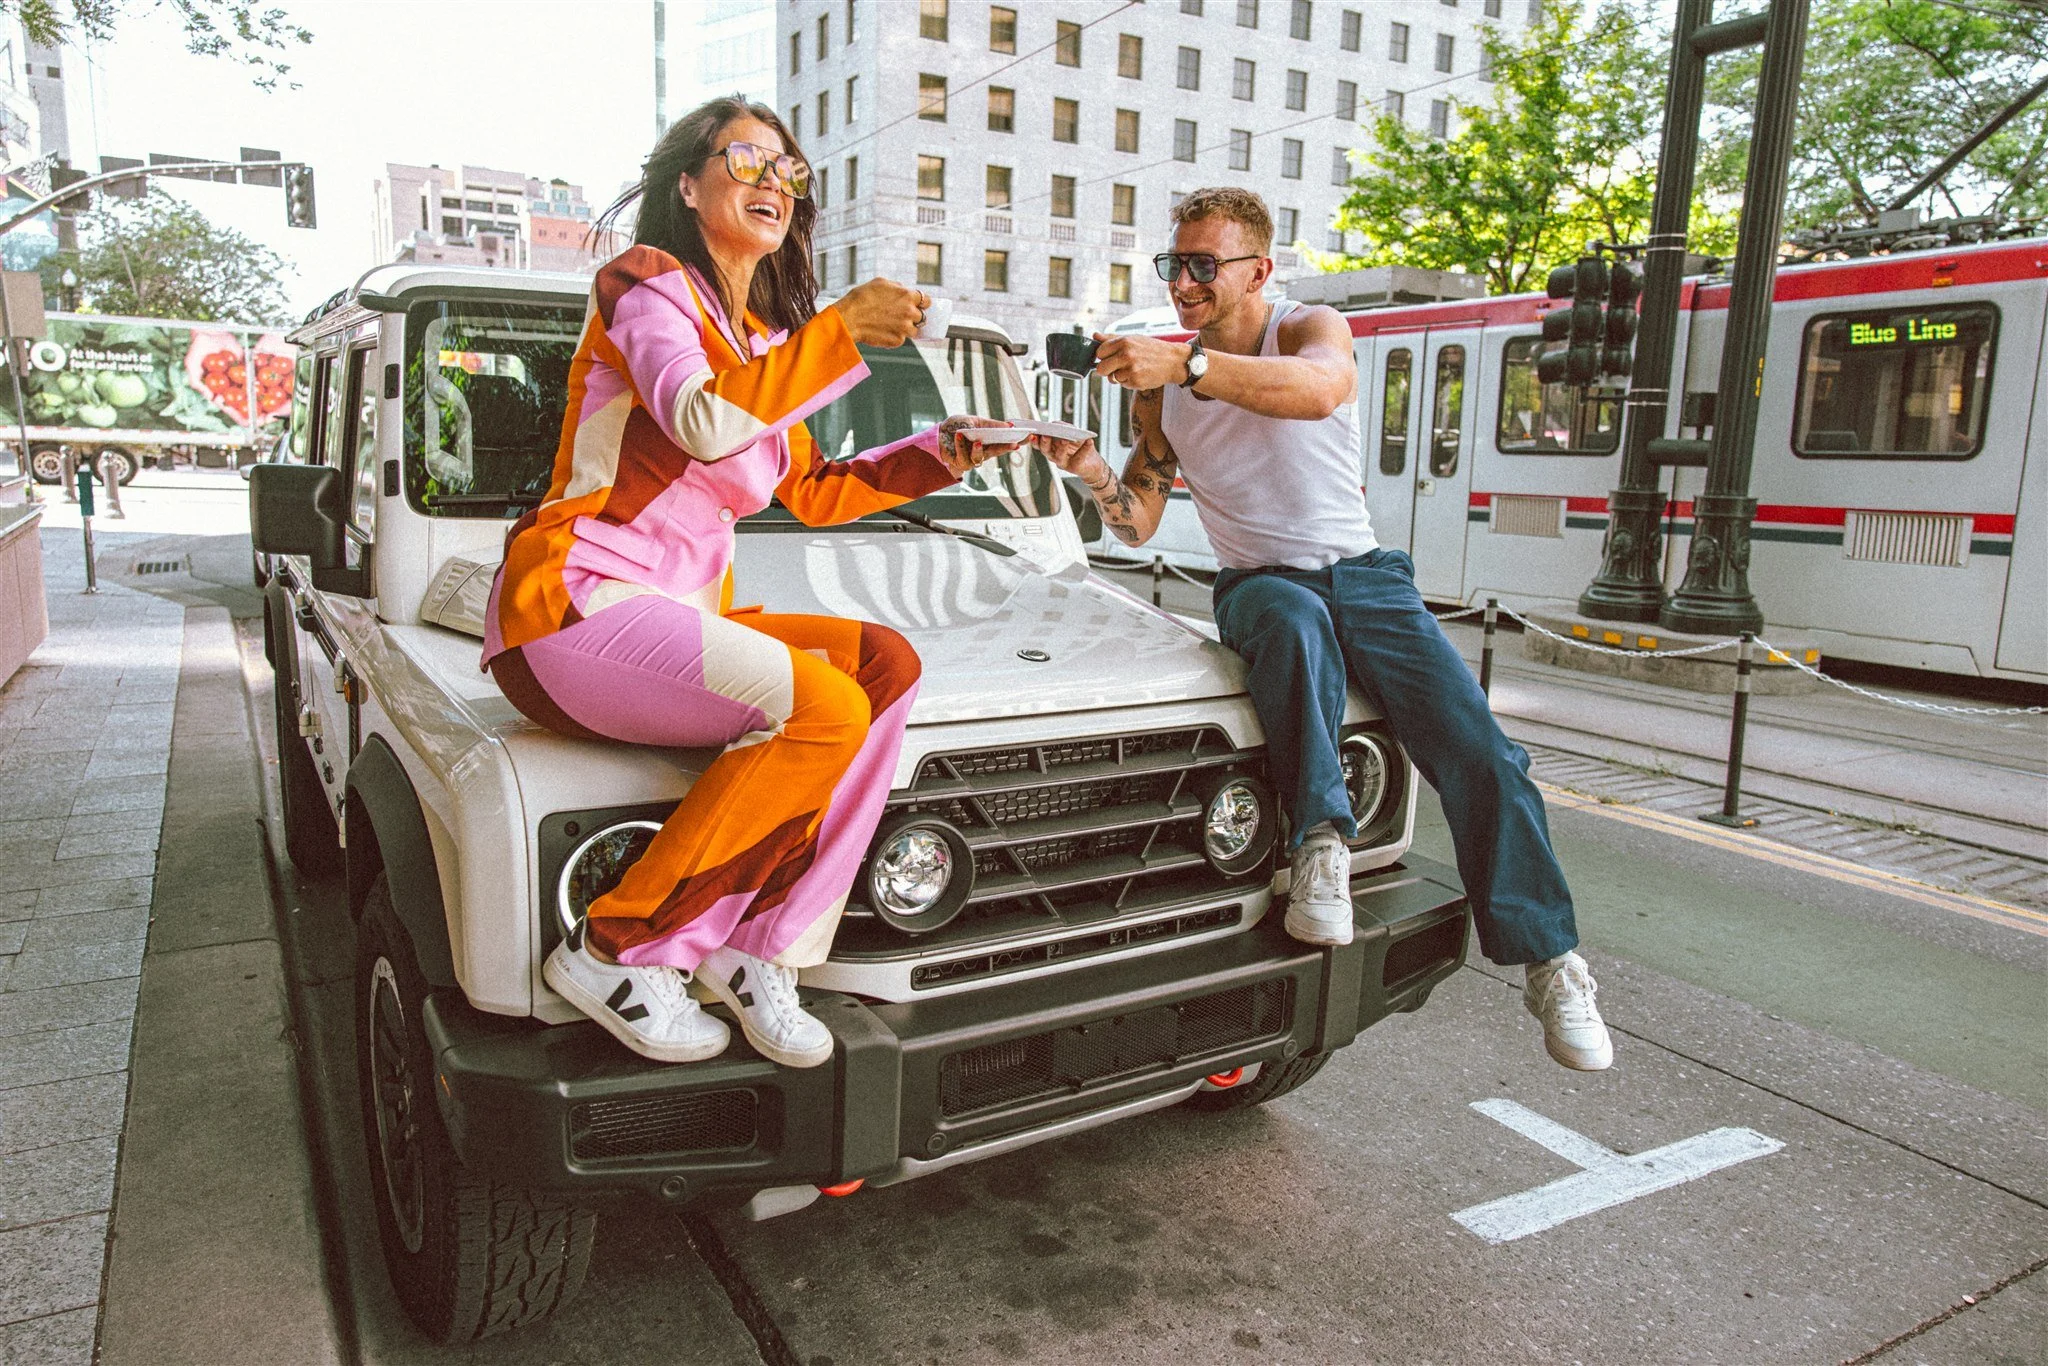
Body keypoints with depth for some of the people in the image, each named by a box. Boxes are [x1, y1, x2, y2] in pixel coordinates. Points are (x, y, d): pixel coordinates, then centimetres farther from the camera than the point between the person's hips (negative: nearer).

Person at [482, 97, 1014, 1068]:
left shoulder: (761, 334, 21)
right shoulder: (648, 282, -4)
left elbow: (812, 493, 22)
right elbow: (703, 423, -25)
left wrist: (942, 452, 13)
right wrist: (840, 329, -23)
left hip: (680, 612, 8)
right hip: (573, 603, -8)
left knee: (886, 664, -12)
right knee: (820, 709, -27)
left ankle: (758, 950, -11)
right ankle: (614, 952, -13)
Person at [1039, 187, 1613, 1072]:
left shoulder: (1310, 329, -4)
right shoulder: (1160, 380, 6)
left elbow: (1320, 388, -32)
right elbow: (1138, 527, 5)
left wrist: (1186, 364, -43)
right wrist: (1094, 474, -16)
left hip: (1364, 575, 0)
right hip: (1260, 584, 1)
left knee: (1478, 753, -16)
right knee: (1295, 624, -40)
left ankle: (1551, 964, -5)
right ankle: (1321, 841, -41)